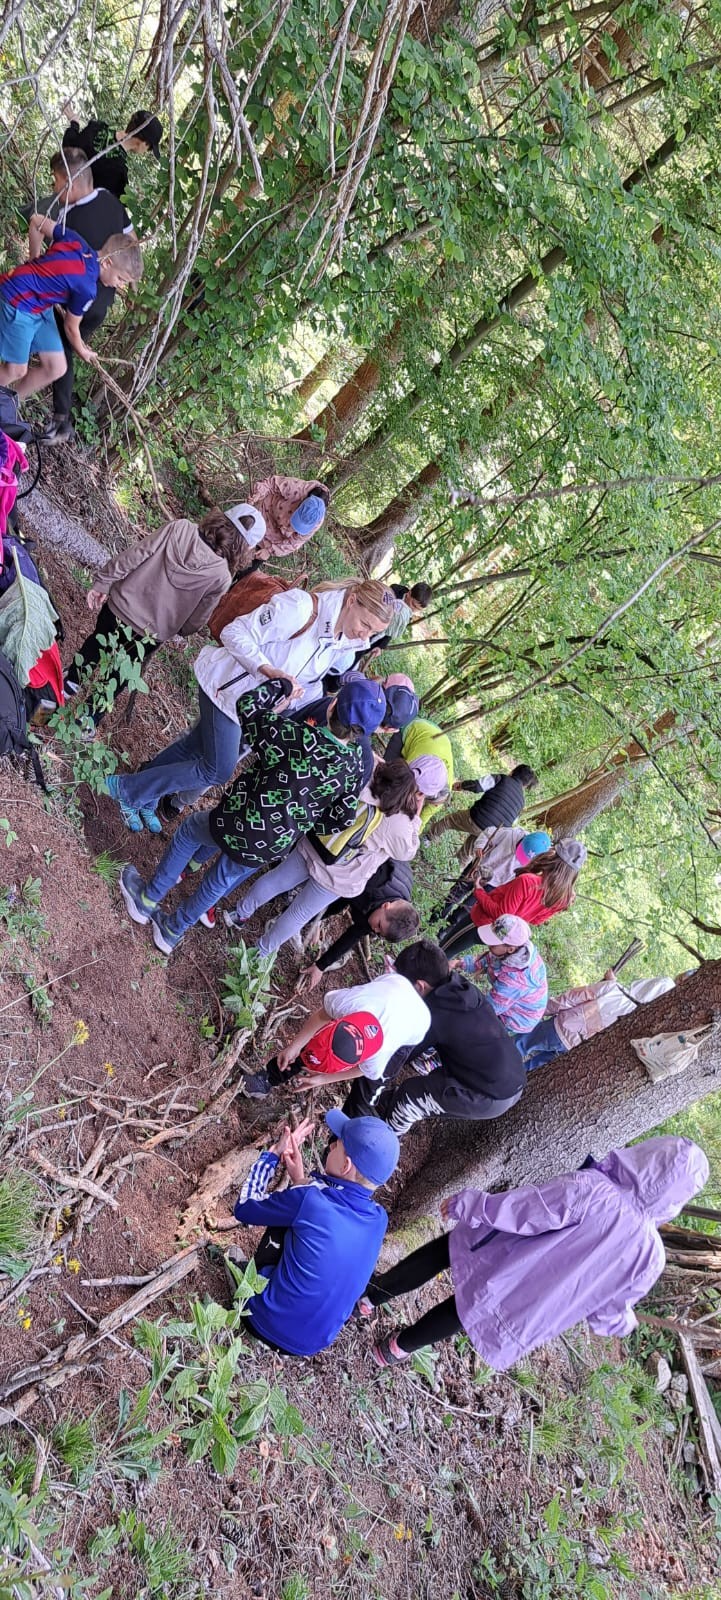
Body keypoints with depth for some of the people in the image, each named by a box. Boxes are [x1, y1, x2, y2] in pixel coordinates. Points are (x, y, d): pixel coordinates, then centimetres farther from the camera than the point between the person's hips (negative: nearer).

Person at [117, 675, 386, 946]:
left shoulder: (296, 736, -28)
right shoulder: (354, 768, -15)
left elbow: (248, 706, -13)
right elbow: (340, 819, -4)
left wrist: (282, 684, 0)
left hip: (241, 825, -4)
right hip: (273, 848, 4)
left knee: (191, 829, 29)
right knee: (221, 881, 31)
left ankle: (148, 900, 41)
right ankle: (172, 933, 50)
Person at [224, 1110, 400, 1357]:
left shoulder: (308, 1200, -27)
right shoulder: (378, 1219, -8)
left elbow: (244, 1209, -9)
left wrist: (274, 1153, -1)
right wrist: (300, 1179, 2)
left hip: (268, 1325, -5)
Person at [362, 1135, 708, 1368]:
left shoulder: (591, 1189, -24)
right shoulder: (650, 1256, -12)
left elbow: (523, 1208, -21)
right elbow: (607, 1306, 3)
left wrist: (467, 1203, -7)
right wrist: (621, 1324, 27)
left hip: (494, 1267, -4)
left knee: (442, 1250, 27)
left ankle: (370, 1297, 37)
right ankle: (400, 1347, 48)